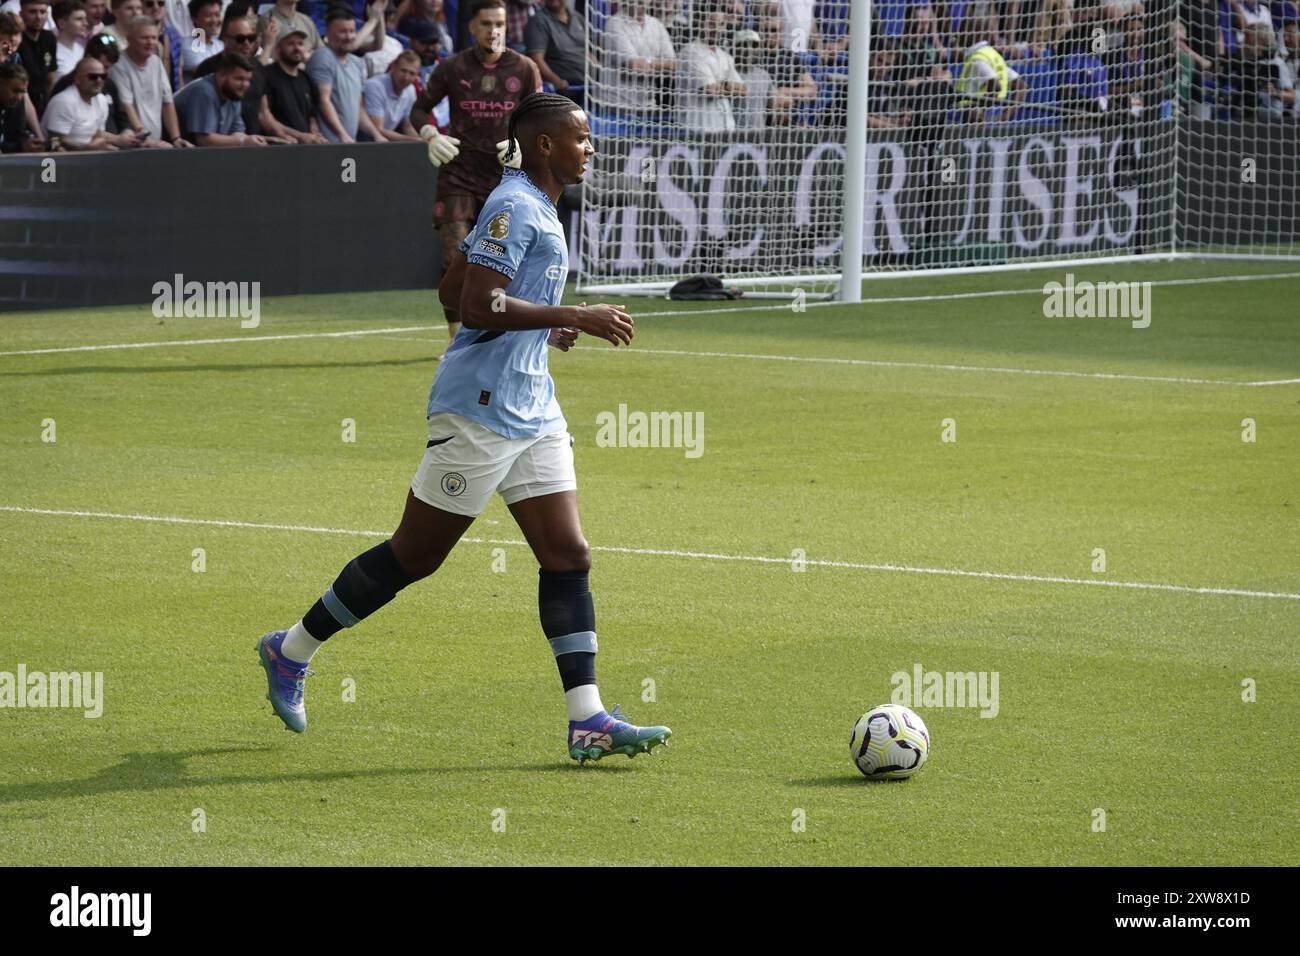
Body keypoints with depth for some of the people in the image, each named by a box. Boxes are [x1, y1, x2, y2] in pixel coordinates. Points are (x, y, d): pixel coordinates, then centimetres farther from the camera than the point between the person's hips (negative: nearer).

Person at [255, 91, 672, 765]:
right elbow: (475, 305, -24)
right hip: (480, 410, -10)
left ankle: (587, 721, -5)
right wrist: (574, 318, -24)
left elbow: (452, 293, 23)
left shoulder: (535, 208, 17)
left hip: (532, 412, 10)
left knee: (568, 555, -1)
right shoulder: (514, 206, -14)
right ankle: (291, 651, 16)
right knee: (413, 557, 0)